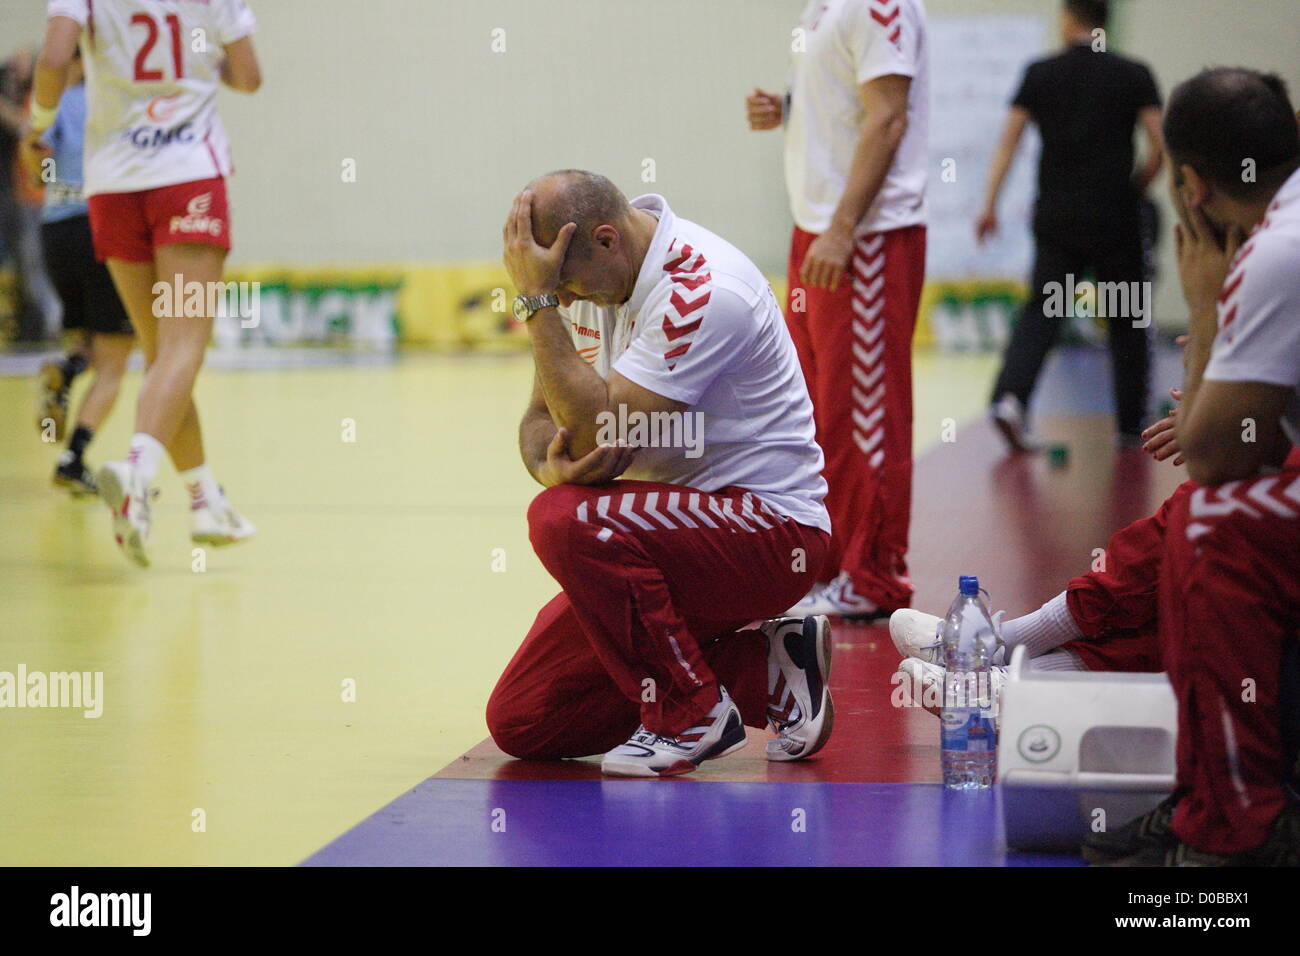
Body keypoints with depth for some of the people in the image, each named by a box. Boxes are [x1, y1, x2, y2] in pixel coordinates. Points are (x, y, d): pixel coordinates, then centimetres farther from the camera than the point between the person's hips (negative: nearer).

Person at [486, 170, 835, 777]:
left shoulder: (702, 290, -23)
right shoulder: (595, 275, 4)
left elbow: (599, 430, -28)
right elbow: (543, 413, 6)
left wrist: (538, 300, -25)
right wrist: (549, 464, -18)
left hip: (770, 528, -9)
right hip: (674, 527, 9)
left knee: (565, 520, -33)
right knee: (521, 724, 1)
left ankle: (692, 714, -14)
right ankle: (761, 670, 9)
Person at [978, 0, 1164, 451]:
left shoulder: (1039, 74, 4)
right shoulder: (1134, 75, 1)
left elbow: (1009, 138, 0)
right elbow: (1159, 143, -6)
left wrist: (989, 205, 2)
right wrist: (1135, 189, 10)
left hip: (1056, 219, 1)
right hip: (1115, 219, -1)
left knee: (1040, 313, 3)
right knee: (1127, 321, 11)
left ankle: (1010, 395, -20)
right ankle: (1132, 426, 16)